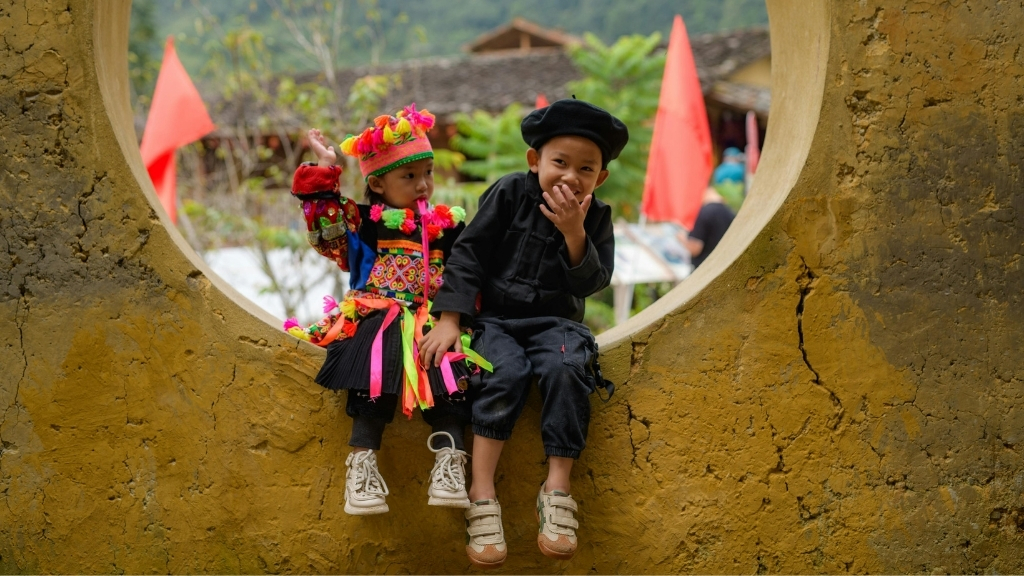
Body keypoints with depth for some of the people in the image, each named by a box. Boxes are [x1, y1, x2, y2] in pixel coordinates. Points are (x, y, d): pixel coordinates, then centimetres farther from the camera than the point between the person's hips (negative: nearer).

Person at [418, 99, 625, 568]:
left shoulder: (596, 217, 4)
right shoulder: (511, 193, -3)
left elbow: (589, 284, -6)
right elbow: (468, 253, -5)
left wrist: (574, 233, -21)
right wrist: (449, 318, -12)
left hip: (555, 321, 2)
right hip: (496, 316, -2)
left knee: (566, 369, -31)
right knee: (507, 372, -32)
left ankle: (558, 487, -27)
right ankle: (482, 494, -32)